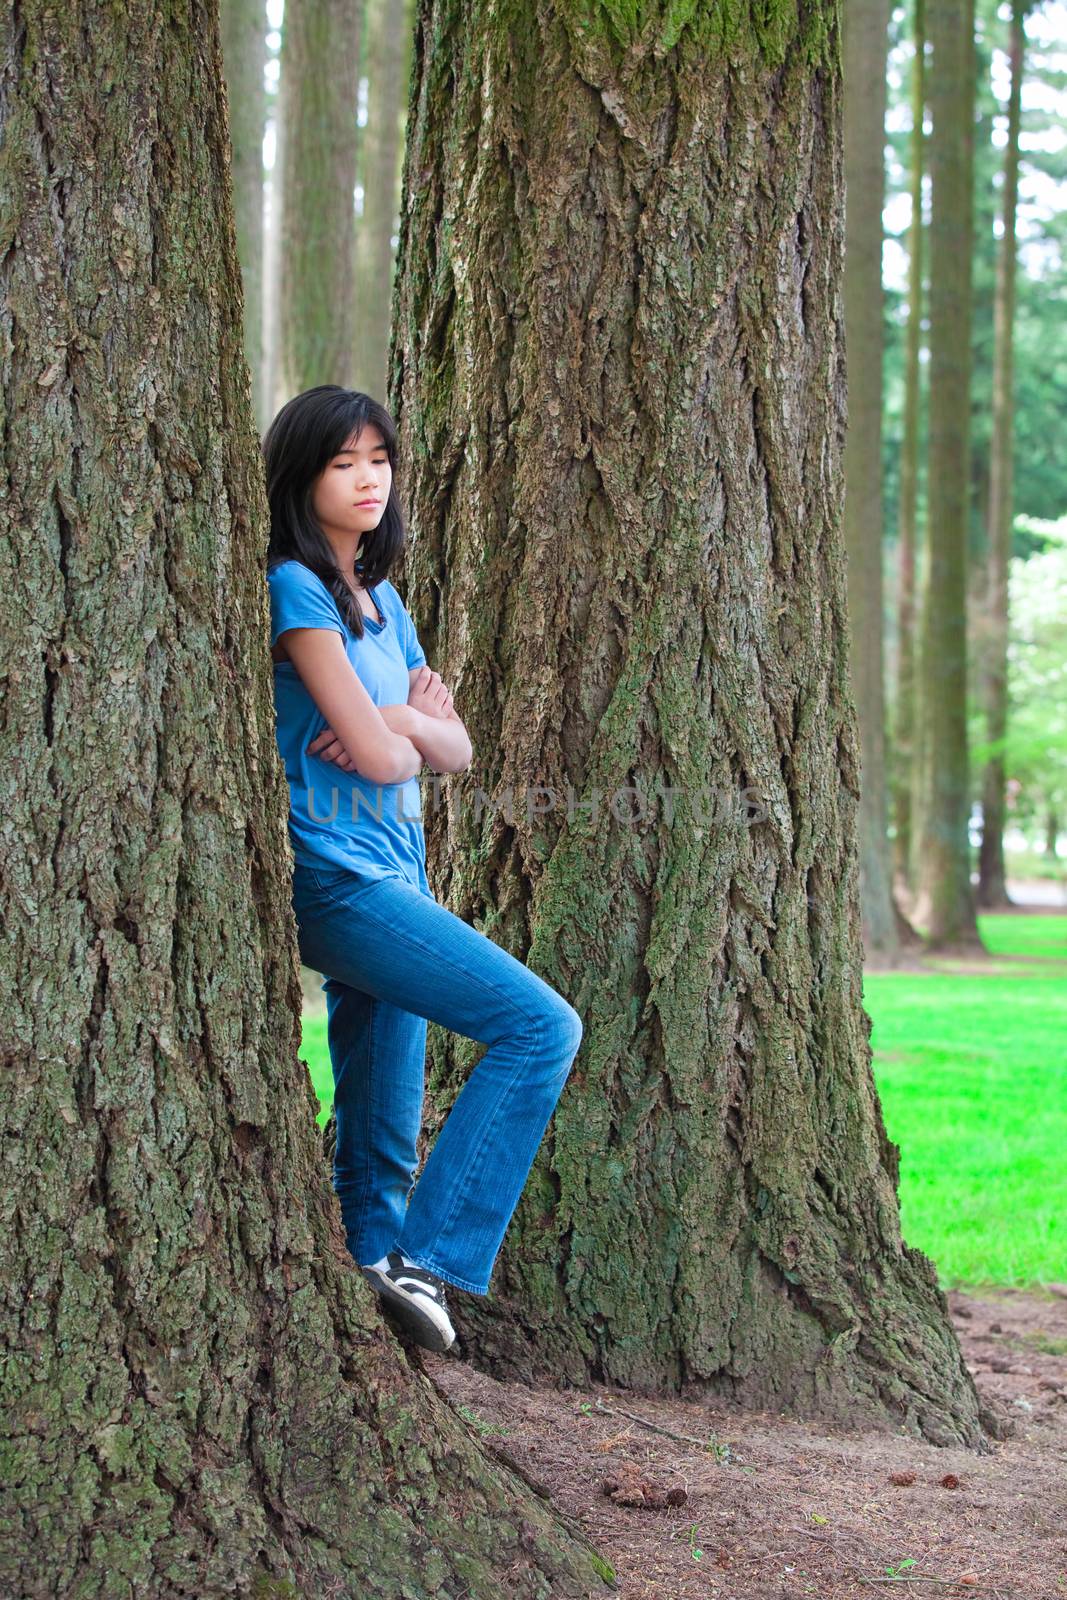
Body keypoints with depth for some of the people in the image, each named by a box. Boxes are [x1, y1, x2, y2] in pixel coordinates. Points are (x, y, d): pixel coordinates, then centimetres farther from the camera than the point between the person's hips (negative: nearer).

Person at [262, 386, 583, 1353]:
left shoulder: (382, 600, 18)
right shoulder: (296, 590, -8)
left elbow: (456, 750, 14)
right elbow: (371, 753, -15)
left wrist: (402, 720, -7)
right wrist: (399, 735, 6)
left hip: (390, 882, 9)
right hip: (336, 881, -8)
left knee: (382, 1142, 8)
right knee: (543, 1026, -15)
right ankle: (429, 1262, -12)